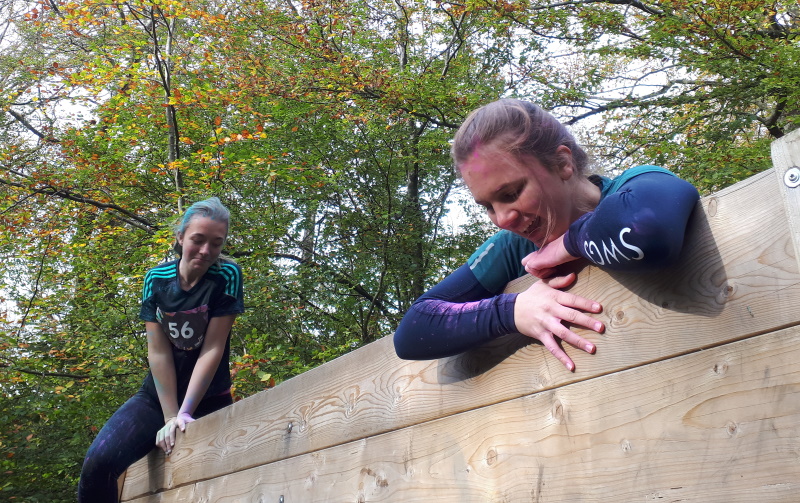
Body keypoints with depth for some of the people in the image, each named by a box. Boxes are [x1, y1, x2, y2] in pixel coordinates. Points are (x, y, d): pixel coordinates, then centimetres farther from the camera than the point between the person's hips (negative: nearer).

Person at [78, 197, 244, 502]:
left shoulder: (227, 276, -12)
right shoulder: (157, 279, -5)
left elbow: (212, 349, -15)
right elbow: (158, 351, -10)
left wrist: (185, 413, -18)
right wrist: (170, 416, -16)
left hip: (209, 402, -1)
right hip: (157, 396, 2)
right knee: (98, 463, -17)